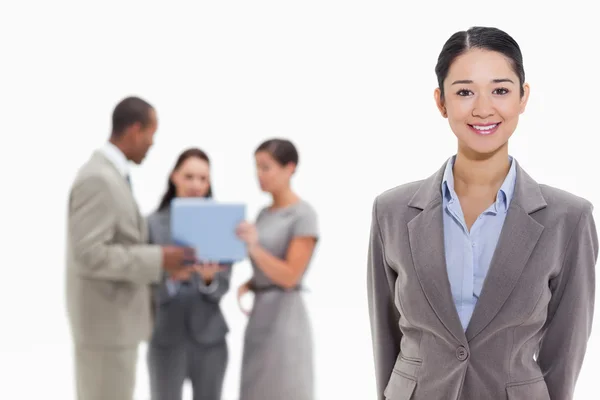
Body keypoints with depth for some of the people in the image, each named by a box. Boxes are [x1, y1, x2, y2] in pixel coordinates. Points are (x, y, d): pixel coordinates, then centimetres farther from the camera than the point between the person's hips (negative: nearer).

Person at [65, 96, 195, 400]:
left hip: (114, 318, 10)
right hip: (106, 322, -10)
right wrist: (157, 259, -21)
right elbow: (90, 255, -26)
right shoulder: (98, 179, -20)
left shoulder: (111, 175, 11)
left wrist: (157, 260, 9)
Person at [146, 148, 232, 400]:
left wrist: (209, 279, -23)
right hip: (166, 336, -2)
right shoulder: (154, 224, -4)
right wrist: (172, 277, -25)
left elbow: (223, 286, -1)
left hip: (209, 335, 2)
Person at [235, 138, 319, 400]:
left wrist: (254, 248, -28)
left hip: (284, 318, -8)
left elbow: (289, 276, -16)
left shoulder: (303, 215, -10)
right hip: (260, 315, 8)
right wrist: (246, 286, -2)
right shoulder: (264, 214, 14)